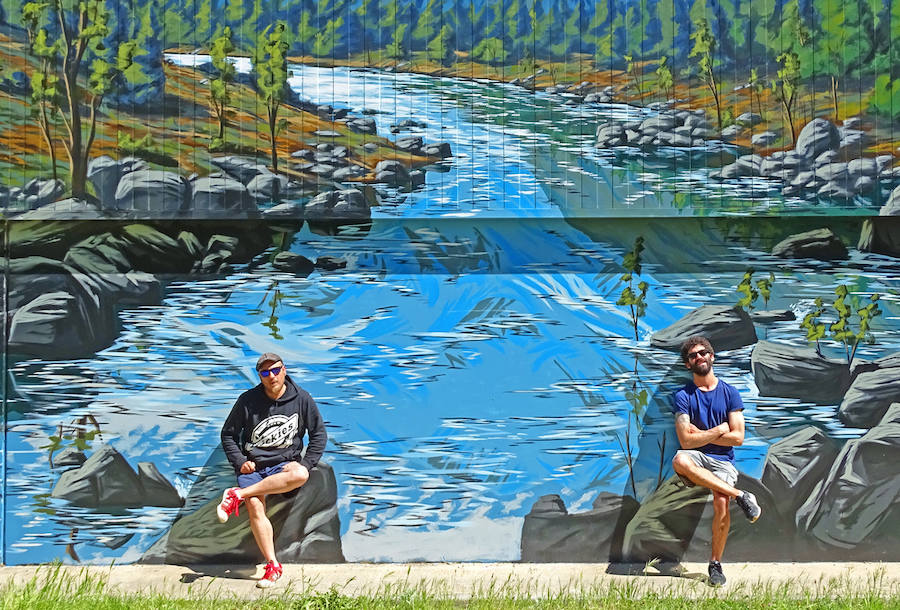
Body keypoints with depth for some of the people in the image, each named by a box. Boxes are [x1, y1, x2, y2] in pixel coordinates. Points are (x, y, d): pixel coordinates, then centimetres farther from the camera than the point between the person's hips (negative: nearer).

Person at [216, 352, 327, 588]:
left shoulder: (302, 399, 3)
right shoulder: (247, 400, 2)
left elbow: (319, 434, 9)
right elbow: (228, 434, 12)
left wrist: (305, 464, -4)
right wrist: (240, 462, -3)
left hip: (285, 463, 0)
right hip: (252, 466, 0)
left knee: (300, 475, -37)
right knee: (255, 507, -28)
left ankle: (237, 495, -29)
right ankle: (272, 566, -24)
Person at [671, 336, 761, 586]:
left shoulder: (729, 394, 7)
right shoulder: (683, 396, 2)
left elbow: (738, 437, 0)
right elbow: (686, 441, -7)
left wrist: (701, 435, -2)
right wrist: (719, 430, -3)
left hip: (722, 461, 1)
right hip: (697, 459, 0)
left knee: (721, 503, -25)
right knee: (679, 460, -37)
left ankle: (715, 563, -3)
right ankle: (740, 496, -27)